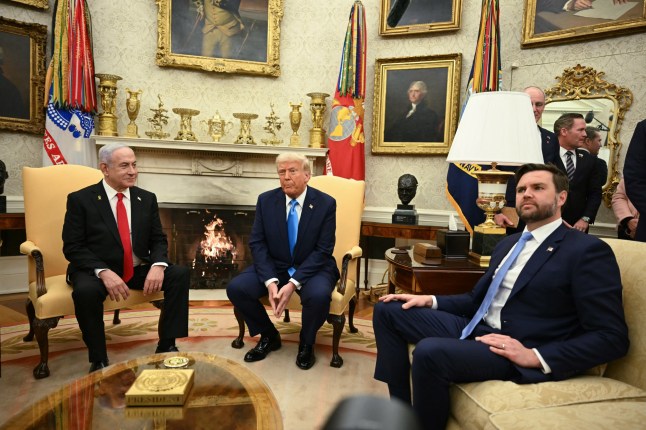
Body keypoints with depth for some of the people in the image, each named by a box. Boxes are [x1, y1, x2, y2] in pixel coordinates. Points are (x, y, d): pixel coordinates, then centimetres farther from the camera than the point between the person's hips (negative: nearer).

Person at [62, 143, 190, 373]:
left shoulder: (147, 198, 7)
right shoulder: (80, 199, -4)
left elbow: (158, 240, 6)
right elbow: (73, 248, -8)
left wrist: (158, 265, -17)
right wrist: (103, 272, -25)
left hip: (139, 269, 4)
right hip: (96, 271, -3)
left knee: (180, 273, -18)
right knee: (85, 290, -35)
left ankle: (166, 345, -10)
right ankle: (99, 360, -13)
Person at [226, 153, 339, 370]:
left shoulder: (326, 203, -11)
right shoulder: (266, 200, -3)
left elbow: (323, 250, -14)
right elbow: (257, 243, -5)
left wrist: (293, 283, -25)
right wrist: (270, 281, -21)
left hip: (313, 267, -3)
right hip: (274, 266, 3)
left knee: (318, 295, -35)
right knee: (235, 287, -19)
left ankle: (306, 343, 0)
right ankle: (269, 336, 8)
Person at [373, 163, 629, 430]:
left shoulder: (588, 251, -6)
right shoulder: (508, 244, 18)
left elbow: (612, 337, -11)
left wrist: (536, 357, -21)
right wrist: (431, 300, 7)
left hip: (518, 354, -8)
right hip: (474, 330, 9)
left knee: (429, 351, -33)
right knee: (388, 310, 1)